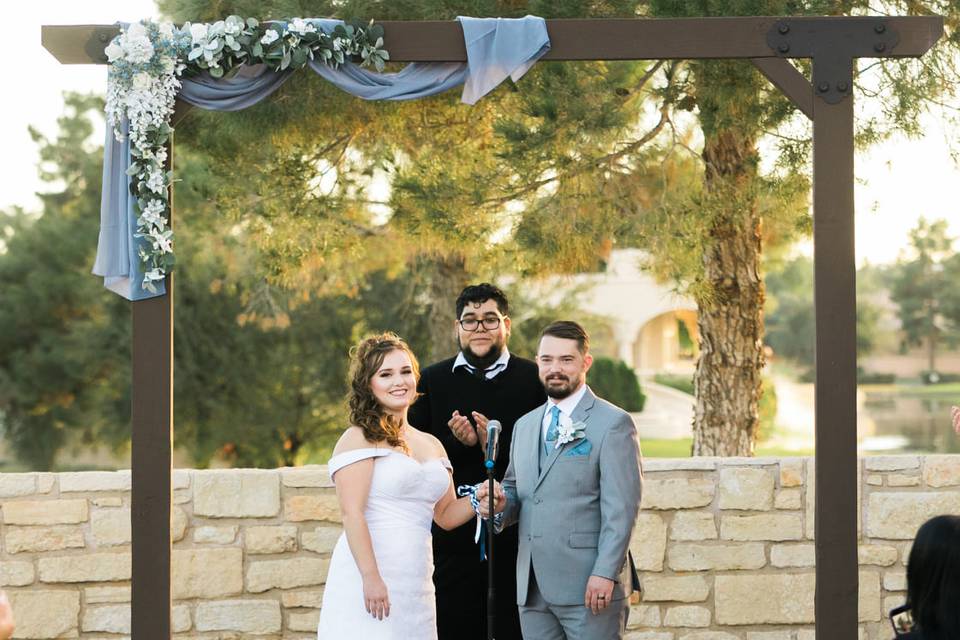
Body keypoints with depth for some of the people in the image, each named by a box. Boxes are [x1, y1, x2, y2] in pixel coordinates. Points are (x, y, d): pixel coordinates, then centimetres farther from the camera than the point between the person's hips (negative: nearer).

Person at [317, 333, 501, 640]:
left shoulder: (431, 445, 17)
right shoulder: (359, 439, -5)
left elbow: (446, 514, 21)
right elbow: (352, 513, -14)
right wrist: (371, 577, -22)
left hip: (416, 584, 6)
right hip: (368, 578, -6)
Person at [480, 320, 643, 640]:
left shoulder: (614, 423, -3)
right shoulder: (524, 426, 18)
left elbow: (620, 508, -9)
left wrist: (605, 573, -17)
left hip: (590, 587, -6)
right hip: (533, 588, 6)